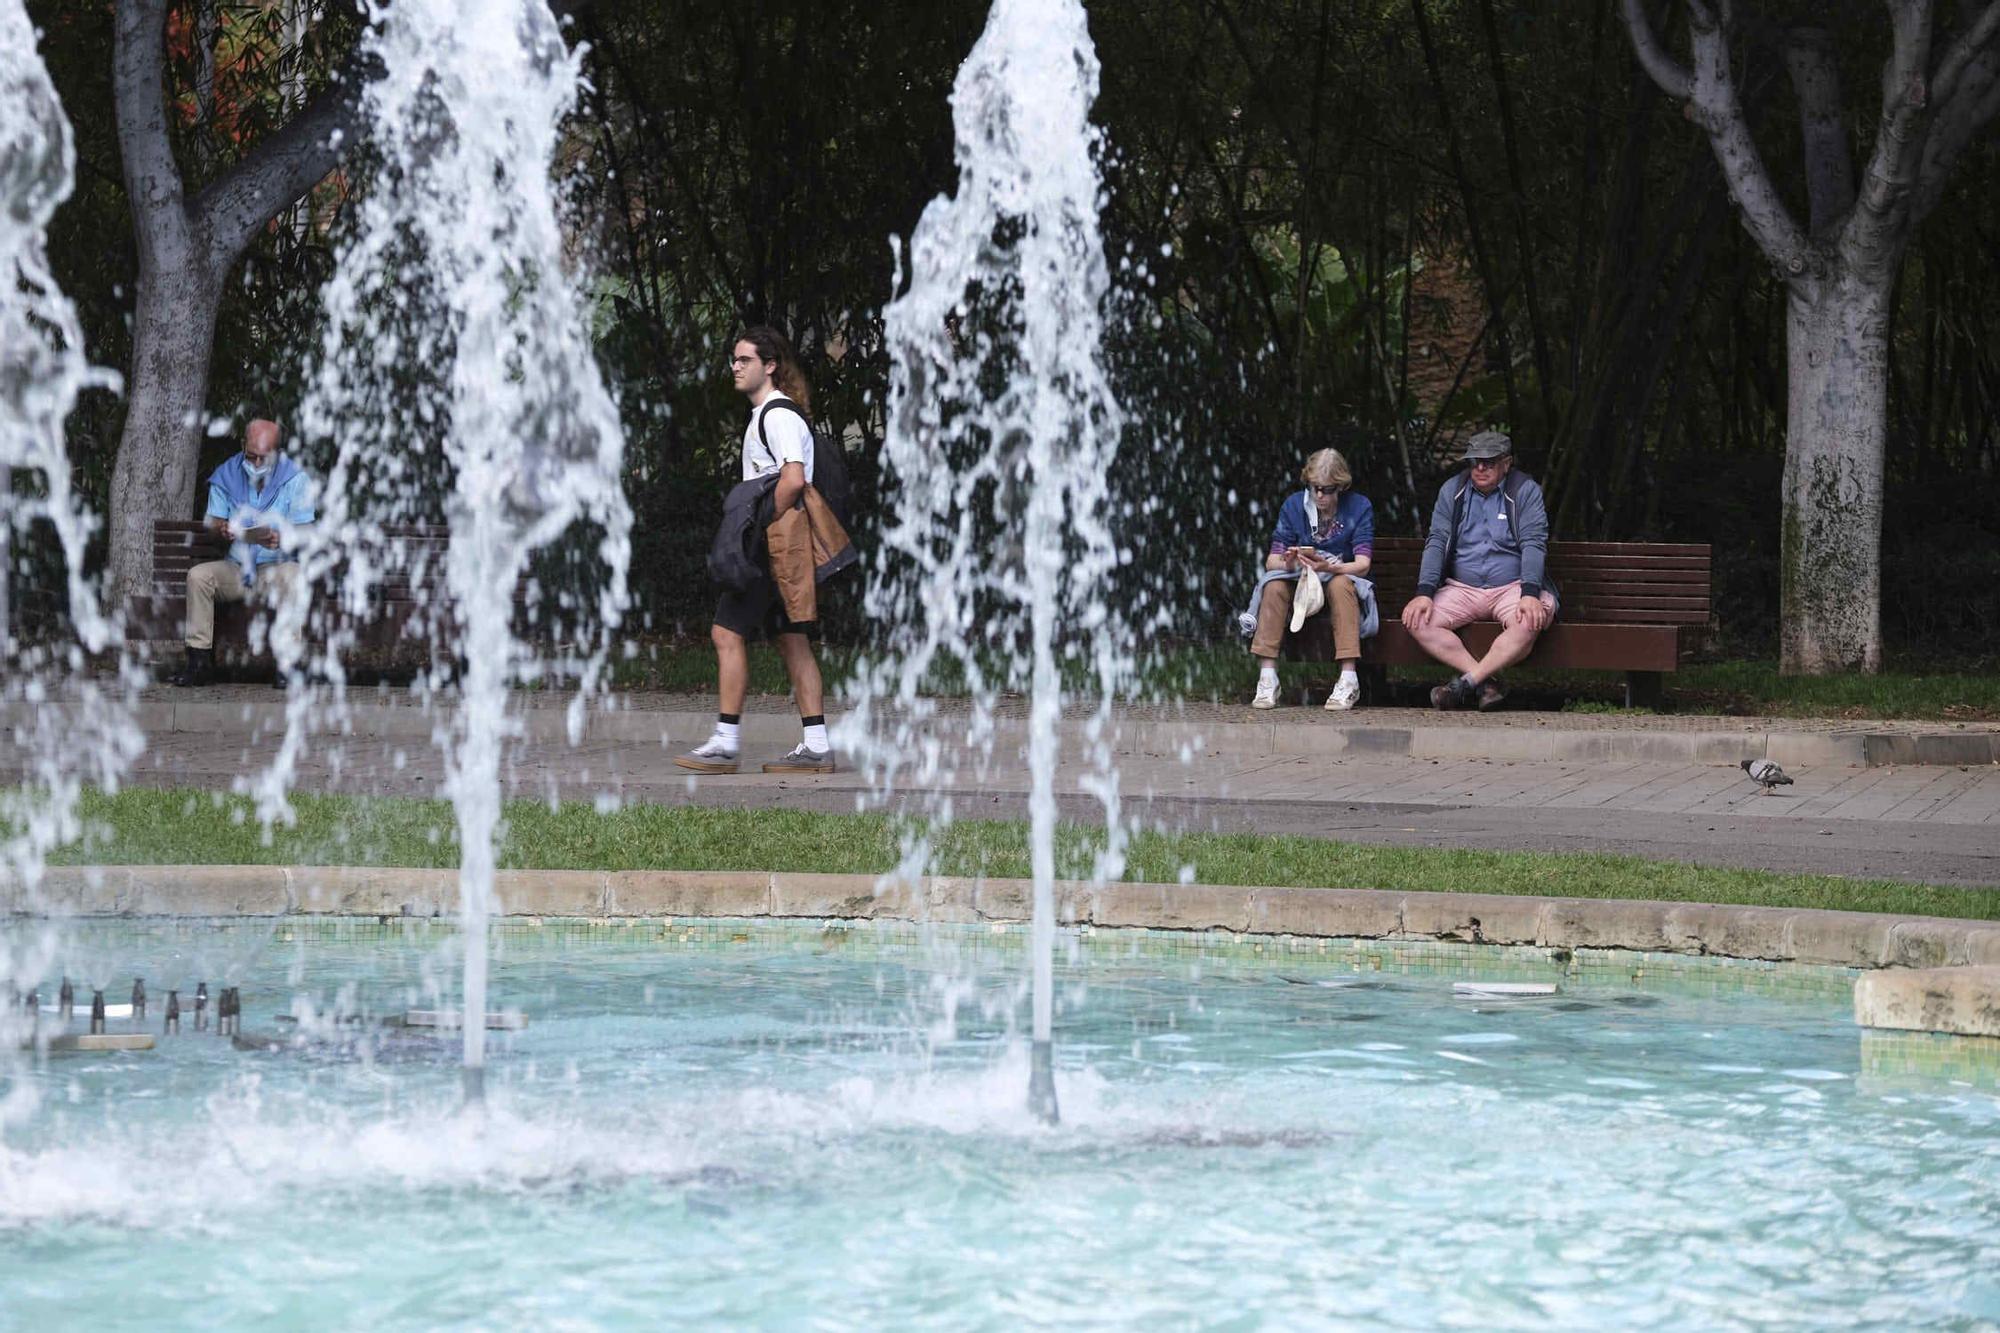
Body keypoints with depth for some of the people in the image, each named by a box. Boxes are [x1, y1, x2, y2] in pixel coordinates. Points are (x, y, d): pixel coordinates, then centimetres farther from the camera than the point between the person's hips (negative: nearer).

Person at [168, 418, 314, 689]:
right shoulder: (227, 476, 5)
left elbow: (304, 532, -8)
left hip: (278, 566, -3)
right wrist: (221, 528, -20)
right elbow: (211, 520, 6)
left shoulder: (294, 478, -3)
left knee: (293, 579, -37)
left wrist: (281, 539, -31)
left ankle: (287, 664, -33)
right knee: (198, 576, -25)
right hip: (236, 567, 3)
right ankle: (200, 661, -23)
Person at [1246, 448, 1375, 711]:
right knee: (1274, 584, -30)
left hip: (1343, 578, -2)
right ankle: (1267, 678, -35)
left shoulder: (1359, 508, -6)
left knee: (1340, 583, -37)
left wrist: (1329, 567, -35)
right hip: (1299, 584, 2)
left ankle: (1349, 681, -43)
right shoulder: (1293, 506, 0)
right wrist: (1287, 564, -29)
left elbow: (1363, 564, -15)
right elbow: (1271, 561, -4)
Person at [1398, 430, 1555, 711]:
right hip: (1461, 588, 3)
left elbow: (1534, 544, -10)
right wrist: (1424, 592, -12)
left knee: (1528, 623, -37)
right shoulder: (1452, 490, 9)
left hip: (1511, 588, -3)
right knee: (1417, 621, -24)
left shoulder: (1525, 491, 0)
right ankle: (1487, 682, -25)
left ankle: (1467, 683, -28)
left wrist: (1530, 593, -26)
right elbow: (1436, 542, 3)